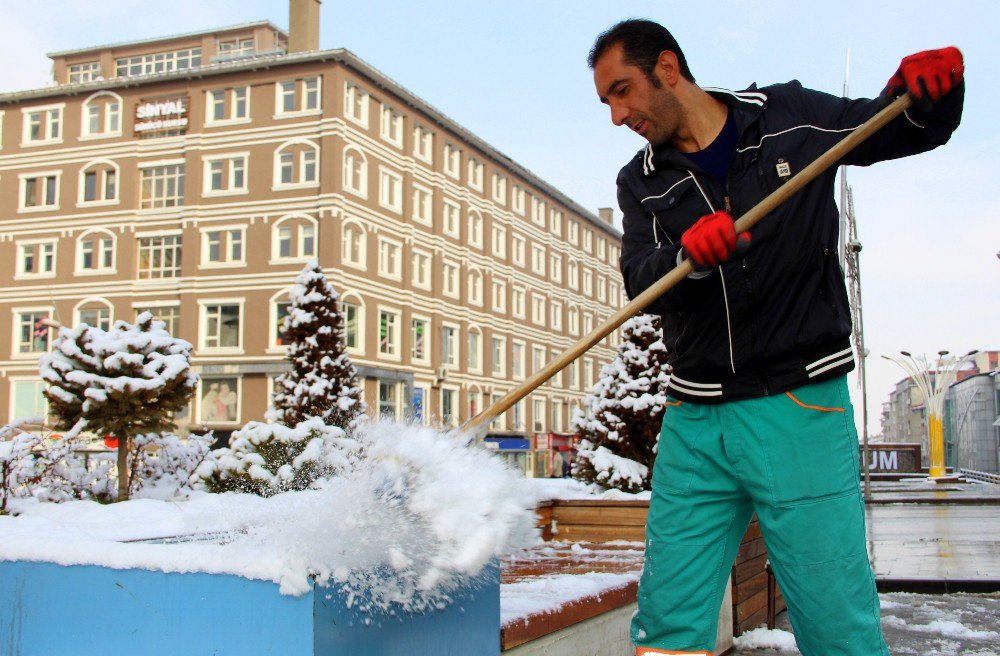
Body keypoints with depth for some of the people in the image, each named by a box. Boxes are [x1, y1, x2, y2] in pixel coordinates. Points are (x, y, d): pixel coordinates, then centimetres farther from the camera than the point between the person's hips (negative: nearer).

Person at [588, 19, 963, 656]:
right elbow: (641, 282, -5)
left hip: (801, 411, -2)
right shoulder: (642, 182, 11)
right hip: (695, 421, 3)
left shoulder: (791, 116, 6)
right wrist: (689, 255, -27)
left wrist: (928, 90, -4)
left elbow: (911, 131, 18)